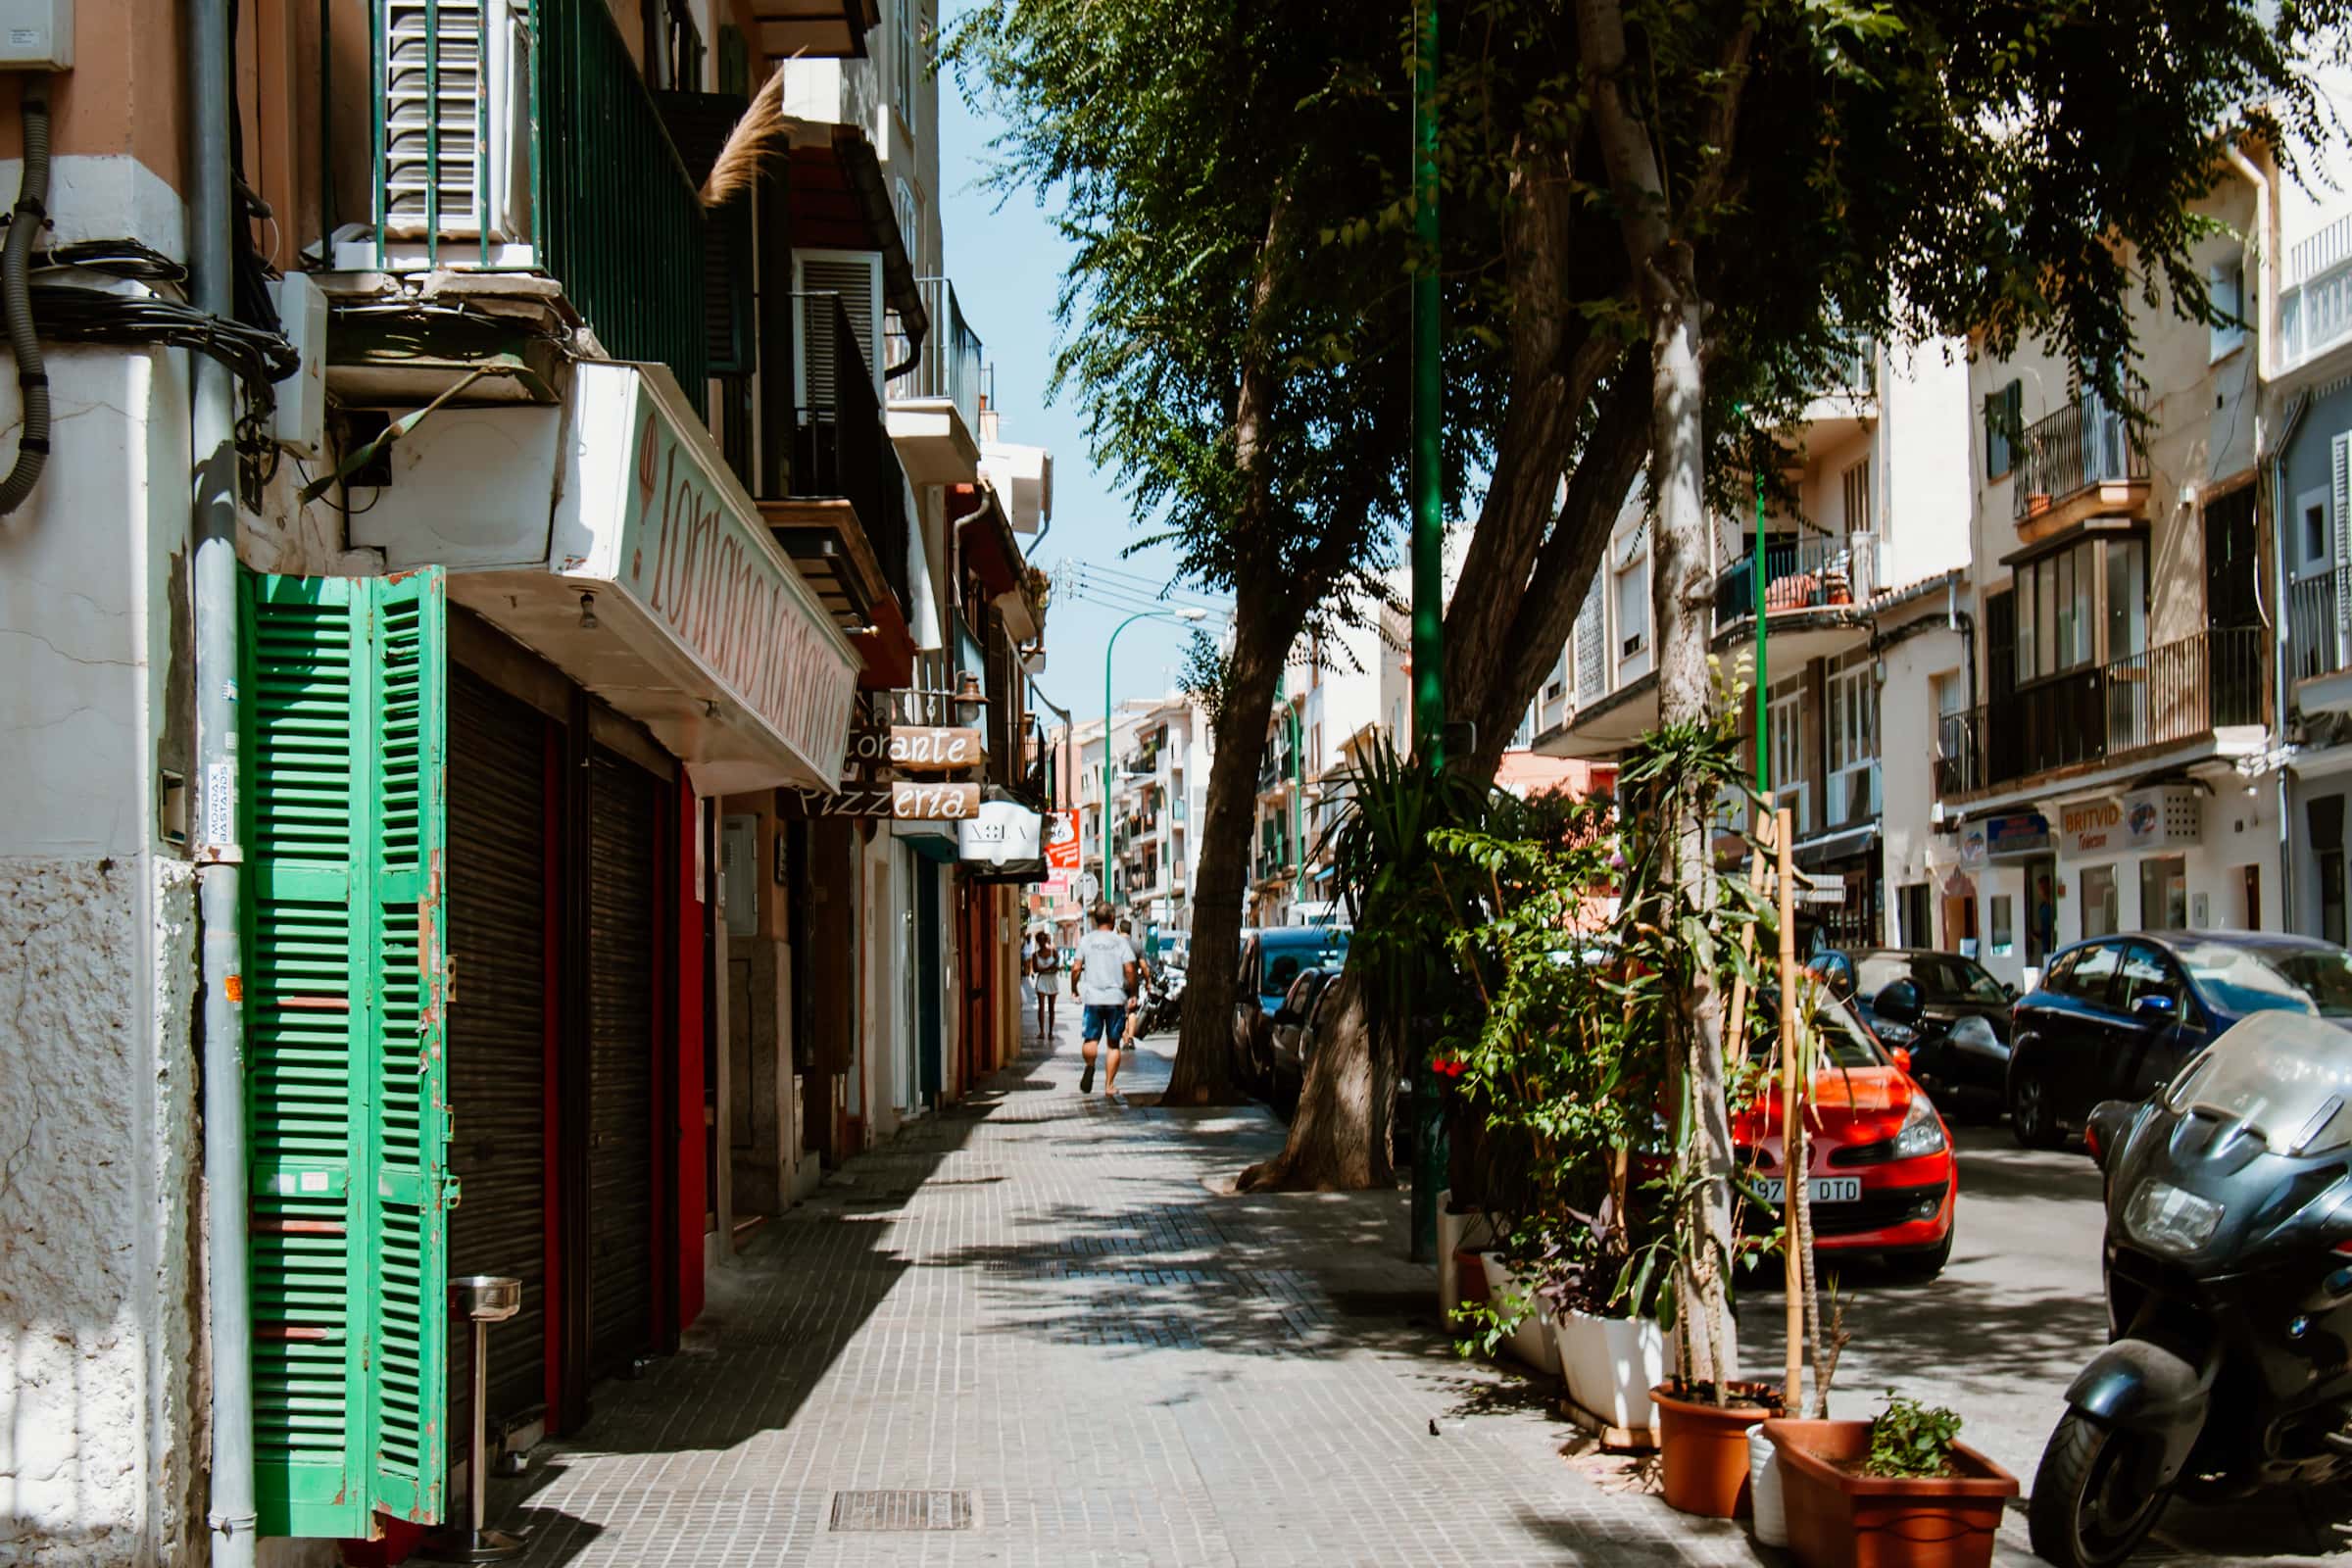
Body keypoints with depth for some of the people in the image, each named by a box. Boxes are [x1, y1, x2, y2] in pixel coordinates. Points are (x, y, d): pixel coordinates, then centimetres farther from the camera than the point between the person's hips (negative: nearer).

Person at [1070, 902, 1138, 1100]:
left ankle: (1090, 1065, -26)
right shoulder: (1120, 941, 0)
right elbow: (1129, 969, -7)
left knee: (1090, 1039, 5)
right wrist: (1132, 993, 4)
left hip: (1092, 997, 0)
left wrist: (1075, 990, 13)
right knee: (1113, 1043, 8)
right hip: (1116, 997, 0)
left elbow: (1076, 968, -1)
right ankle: (1109, 1085, 6)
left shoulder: (1086, 940, 3)